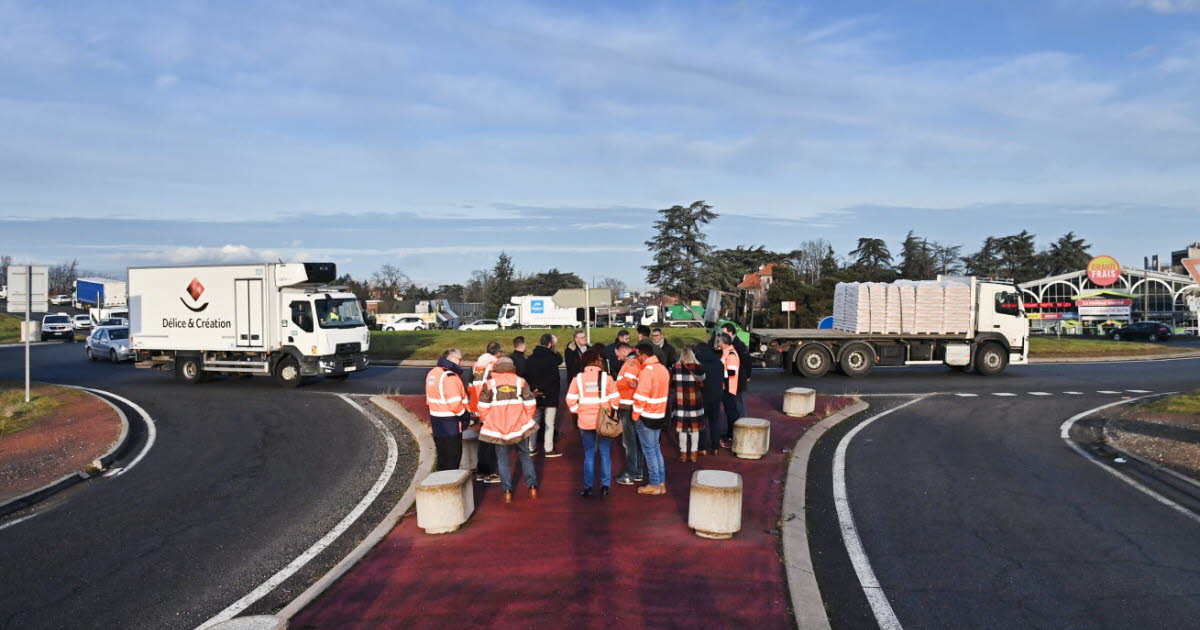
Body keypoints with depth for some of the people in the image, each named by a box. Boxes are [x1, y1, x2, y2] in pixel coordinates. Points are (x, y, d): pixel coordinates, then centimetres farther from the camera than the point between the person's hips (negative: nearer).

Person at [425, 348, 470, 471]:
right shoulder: (450, 376, -22)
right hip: (451, 424, -9)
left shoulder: (432, 373, 8)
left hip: (436, 420, 9)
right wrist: (465, 416, -9)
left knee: (442, 455, 19)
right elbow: (455, 404, -24)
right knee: (453, 456, 2)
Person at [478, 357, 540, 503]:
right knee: (525, 456, 15)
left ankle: (507, 491, 7)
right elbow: (530, 403, -1)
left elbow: (483, 407, -3)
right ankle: (532, 486, 13)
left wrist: (488, 421, 12)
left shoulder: (489, 384, -2)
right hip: (519, 427, 1)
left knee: (503, 460, 10)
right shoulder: (520, 382, 0)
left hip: (498, 429, -1)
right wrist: (526, 420, 12)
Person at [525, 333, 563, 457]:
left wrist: (533, 389, 7)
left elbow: (526, 376, 5)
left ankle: (531, 448, 18)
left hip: (535, 395, 6)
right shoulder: (551, 358, -15)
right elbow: (551, 377, -24)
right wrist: (541, 389, -17)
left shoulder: (531, 358, 3)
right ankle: (548, 449, 5)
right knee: (549, 423, 2)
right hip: (550, 395, -6)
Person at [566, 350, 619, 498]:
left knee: (589, 454, 11)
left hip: (585, 421, 1)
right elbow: (615, 399, -8)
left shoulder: (578, 378, -4)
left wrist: (578, 411, 8)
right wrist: (611, 410, 11)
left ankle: (587, 487, 13)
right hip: (604, 421, -1)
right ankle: (605, 486, 12)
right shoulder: (606, 377, -9)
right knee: (605, 453, 11)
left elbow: (570, 400, -6)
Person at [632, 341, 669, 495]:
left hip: (646, 416, -8)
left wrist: (635, 415, -9)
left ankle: (654, 485, 7)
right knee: (656, 448, 15)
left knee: (649, 450, 1)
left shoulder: (647, 371, -19)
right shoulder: (663, 369, 7)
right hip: (660, 415, 8)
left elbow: (641, 396, -19)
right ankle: (661, 483, 18)